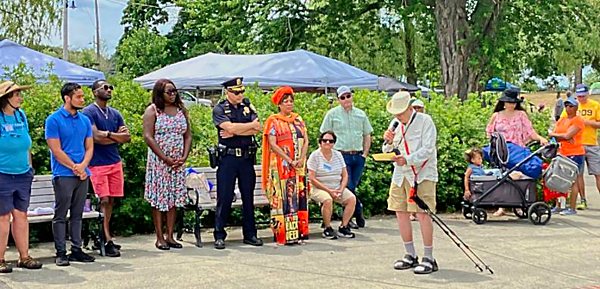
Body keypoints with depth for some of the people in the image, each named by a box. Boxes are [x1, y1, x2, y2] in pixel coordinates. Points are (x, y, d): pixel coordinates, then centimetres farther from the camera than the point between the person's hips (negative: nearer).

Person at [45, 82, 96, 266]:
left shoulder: (85, 120, 11)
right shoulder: (54, 120, -6)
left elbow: (89, 147, 10)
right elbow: (56, 150, -10)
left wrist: (83, 165, -7)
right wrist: (75, 167, -9)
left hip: (82, 174, 6)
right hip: (63, 174, -5)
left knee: (77, 214, 11)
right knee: (60, 215, -1)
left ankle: (76, 250, 16)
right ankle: (61, 253, 3)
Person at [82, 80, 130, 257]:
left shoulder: (115, 114, 15)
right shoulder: (89, 112, -5)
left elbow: (127, 137, 7)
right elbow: (96, 137, -17)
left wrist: (108, 134, -8)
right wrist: (117, 136, -4)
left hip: (115, 162, 6)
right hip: (98, 164, -6)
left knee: (111, 201, 7)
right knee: (104, 201, -9)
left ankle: (105, 235, 16)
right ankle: (108, 242, -9)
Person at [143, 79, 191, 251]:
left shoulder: (181, 110, 12)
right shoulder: (152, 110, -3)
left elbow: (188, 136, 11)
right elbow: (148, 137, -11)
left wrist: (184, 157, -4)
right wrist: (166, 159, -15)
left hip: (178, 162, 5)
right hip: (158, 161, -4)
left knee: (174, 199, 5)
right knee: (159, 198, -2)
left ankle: (170, 236, 11)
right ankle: (159, 238, 3)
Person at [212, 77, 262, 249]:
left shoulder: (248, 106, 10)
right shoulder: (219, 109, 0)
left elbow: (257, 130, -4)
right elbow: (230, 127, -17)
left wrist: (234, 133, -12)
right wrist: (251, 125, -6)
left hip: (247, 157, 4)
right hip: (228, 157, -3)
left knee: (248, 197, 9)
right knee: (224, 198, -2)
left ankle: (250, 234, 17)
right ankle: (219, 235, 5)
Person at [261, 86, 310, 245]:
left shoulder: (298, 119, 14)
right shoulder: (273, 121, -1)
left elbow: (306, 140, 8)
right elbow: (273, 144, -9)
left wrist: (301, 159, -9)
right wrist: (290, 161, -15)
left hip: (299, 166, 5)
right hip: (281, 165, -5)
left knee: (299, 197, 4)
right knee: (283, 198, -6)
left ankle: (298, 232, 8)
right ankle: (283, 235, -5)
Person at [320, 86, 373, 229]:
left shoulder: (361, 114, 13)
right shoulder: (332, 114, 2)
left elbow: (367, 135, 18)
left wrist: (365, 153, 9)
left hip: (358, 156, 3)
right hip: (342, 155, -3)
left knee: (353, 186, 5)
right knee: (348, 187, -9)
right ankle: (358, 213, 6)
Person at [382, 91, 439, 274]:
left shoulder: (425, 121, -7)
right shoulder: (395, 124, 12)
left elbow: (427, 149, -15)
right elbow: (388, 152, 16)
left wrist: (407, 159, -26)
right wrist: (388, 142, -6)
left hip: (422, 174, -7)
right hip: (400, 175, 7)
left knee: (422, 214, -11)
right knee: (401, 213, 6)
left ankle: (428, 259, -5)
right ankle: (410, 255, 18)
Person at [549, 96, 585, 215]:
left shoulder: (578, 120, -6)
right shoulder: (561, 120, 15)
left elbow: (567, 135, -17)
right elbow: (554, 136, 5)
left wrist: (553, 134, -3)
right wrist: (566, 138, -13)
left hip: (575, 154, -7)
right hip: (562, 153, 7)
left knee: (573, 181, -4)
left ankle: (572, 208, -1)